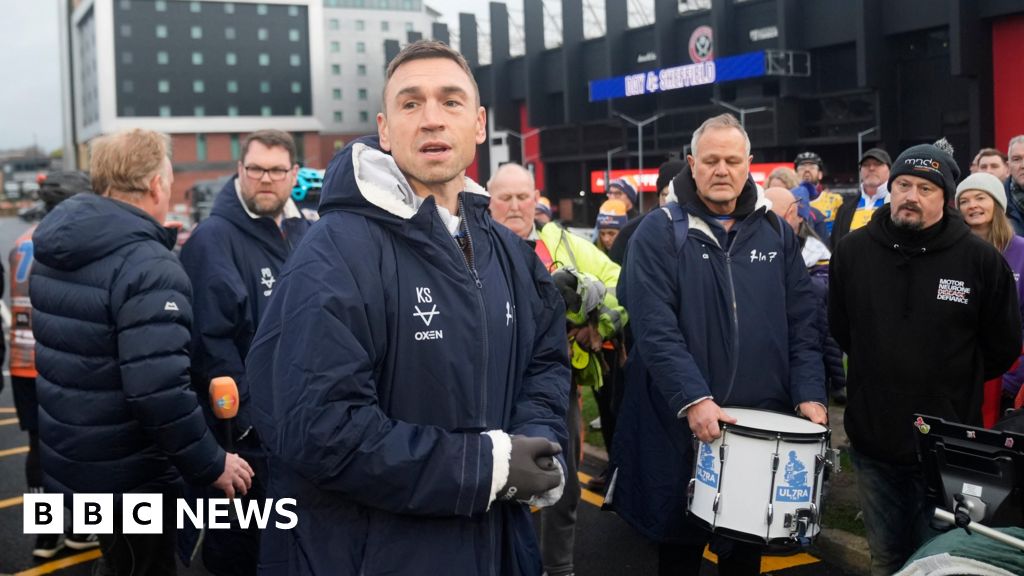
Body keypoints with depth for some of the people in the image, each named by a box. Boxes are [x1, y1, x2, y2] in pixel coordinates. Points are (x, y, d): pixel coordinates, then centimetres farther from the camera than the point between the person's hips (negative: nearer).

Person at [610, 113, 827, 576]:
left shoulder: (776, 233, 8)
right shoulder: (659, 233, -5)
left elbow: (802, 323, 7)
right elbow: (654, 328, -15)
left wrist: (809, 394, -5)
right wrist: (692, 399, -25)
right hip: (681, 425, -3)